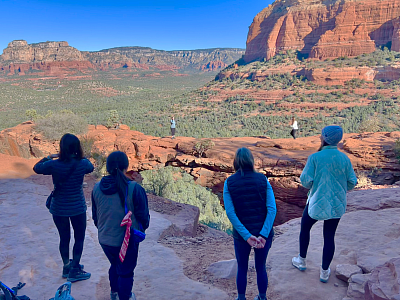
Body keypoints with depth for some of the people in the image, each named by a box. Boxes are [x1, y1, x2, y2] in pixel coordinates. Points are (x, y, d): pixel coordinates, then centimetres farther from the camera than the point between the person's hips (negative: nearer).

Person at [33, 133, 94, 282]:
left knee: (64, 238, 19)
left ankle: (67, 266, 35)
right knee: (79, 238, 15)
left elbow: (36, 168, 5)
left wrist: (49, 157, 14)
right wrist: (80, 157, 16)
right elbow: (91, 167, 9)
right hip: (77, 208, -2)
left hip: (58, 209, 2)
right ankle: (74, 271, 21)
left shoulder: (54, 165, -15)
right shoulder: (82, 164, -16)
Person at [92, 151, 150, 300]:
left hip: (104, 239, 6)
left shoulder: (97, 189, -7)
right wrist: (142, 229, 9)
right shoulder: (134, 189, -23)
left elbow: (95, 216, 6)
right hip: (126, 240, -5)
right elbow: (143, 216, -13)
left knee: (115, 265, 30)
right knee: (126, 271, 17)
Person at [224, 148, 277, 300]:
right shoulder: (262, 179, -6)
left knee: (242, 268, 23)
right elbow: (272, 208, -14)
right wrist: (263, 235, -18)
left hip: (241, 235, -1)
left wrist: (247, 236, -16)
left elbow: (230, 213, -15)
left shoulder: (229, 182, -8)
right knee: (261, 267, 23)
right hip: (263, 233, 1)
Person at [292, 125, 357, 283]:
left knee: (305, 228, 21)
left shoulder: (315, 157, -16)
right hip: (337, 204, 3)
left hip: (317, 202, -3)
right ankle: (324, 272, 24)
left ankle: (301, 261, 35)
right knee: (329, 236, 13)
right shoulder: (344, 158, -4)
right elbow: (352, 182, 0)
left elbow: (306, 181, -16)